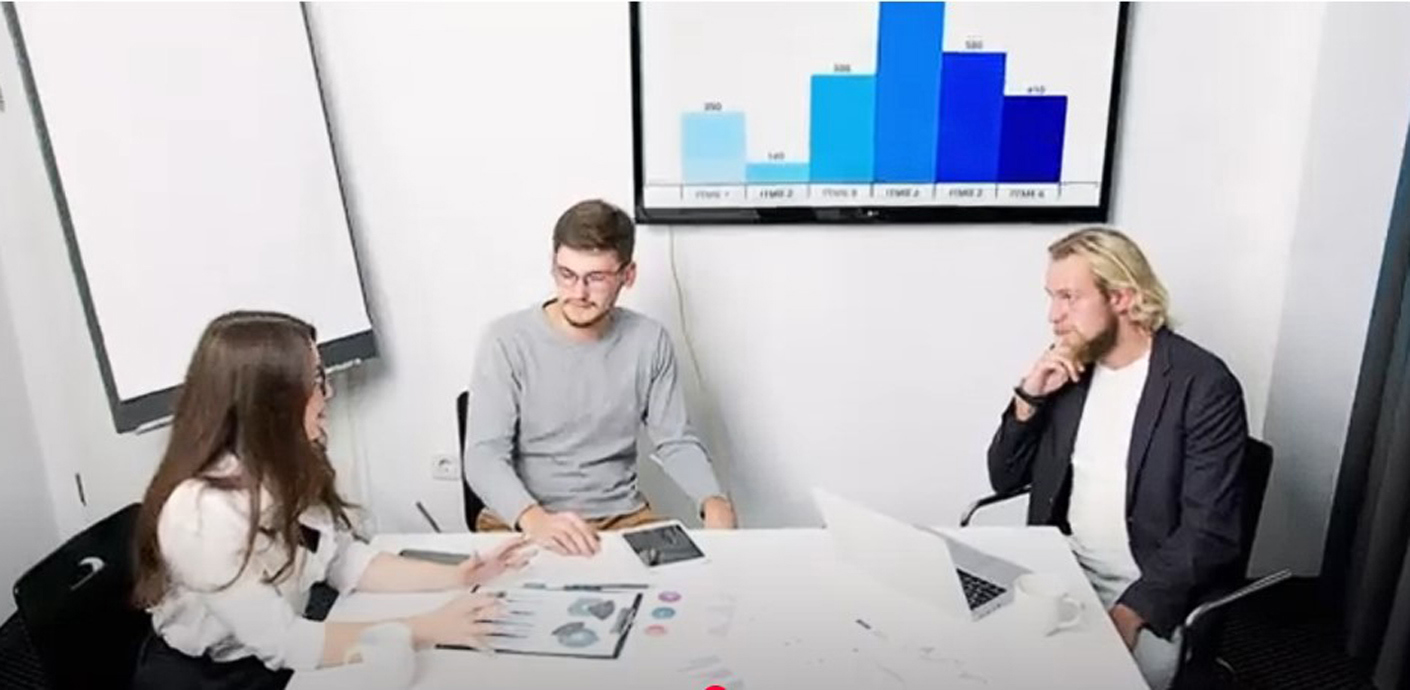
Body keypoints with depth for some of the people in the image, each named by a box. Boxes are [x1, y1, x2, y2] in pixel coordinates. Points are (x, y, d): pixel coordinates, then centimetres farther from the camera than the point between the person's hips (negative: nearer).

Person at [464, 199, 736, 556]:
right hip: (521, 521, -2)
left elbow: (676, 441, 5)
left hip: (624, 516, 3)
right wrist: (533, 518, -35)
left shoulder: (649, 341, -2)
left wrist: (713, 500, -15)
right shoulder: (508, 341, -12)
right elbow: (483, 455, -16)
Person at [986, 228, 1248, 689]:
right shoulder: (1068, 367, 2)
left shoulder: (1204, 384, -13)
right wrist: (1029, 396, -11)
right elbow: (1004, 480, 4)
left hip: (1151, 598, -4)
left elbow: (1208, 532, -17)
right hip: (1061, 574, 4)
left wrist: (1129, 613, -26)